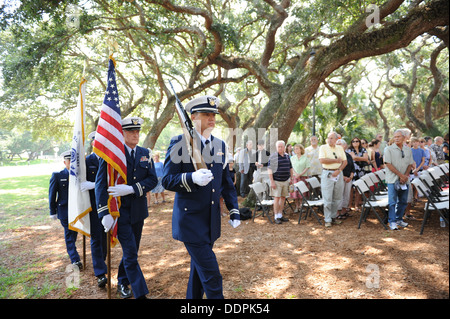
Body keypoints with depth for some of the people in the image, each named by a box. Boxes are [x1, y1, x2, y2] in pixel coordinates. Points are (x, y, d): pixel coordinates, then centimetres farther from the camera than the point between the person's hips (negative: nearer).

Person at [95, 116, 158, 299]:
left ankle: (122, 282, 39)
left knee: (132, 250, 16)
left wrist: (131, 189, -20)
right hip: (119, 211, -4)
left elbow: (153, 179, -3)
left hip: (138, 210, 5)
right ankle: (140, 293, 6)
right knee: (130, 253, -4)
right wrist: (105, 214, -19)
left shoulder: (145, 154, 5)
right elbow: (100, 184, -11)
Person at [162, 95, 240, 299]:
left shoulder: (220, 145, 9)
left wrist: (234, 211, 8)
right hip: (190, 220, -6)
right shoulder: (179, 143, -9)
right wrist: (192, 178, -30)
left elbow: (226, 182, 14)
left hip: (212, 221, 6)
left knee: (199, 267, 20)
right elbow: (167, 181, -12)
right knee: (211, 274, -3)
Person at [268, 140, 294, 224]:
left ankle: (280, 215, 19)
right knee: (277, 198, -5)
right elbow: (269, 169, -10)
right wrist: (272, 181, -15)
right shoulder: (273, 156, -7)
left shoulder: (287, 156, 10)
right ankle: (276, 217, 3)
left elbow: (290, 168, 19)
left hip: (286, 180, 5)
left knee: (283, 197, 9)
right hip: (277, 181, -5)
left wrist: (291, 178, 14)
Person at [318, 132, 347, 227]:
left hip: (338, 174, 4)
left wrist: (339, 170, -10)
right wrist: (336, 160, -8)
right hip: (327, 174, -4)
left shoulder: (340, 148, 12)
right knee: (327, 199, -3)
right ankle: (327, 220, 4)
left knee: (337, 198, 9)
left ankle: (333, 217, 22)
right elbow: (322, 160, -15)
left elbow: (345, 162, 7)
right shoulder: (323, 147, 0)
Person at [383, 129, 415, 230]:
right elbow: (388, 164, -10)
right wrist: (401, 175, -14)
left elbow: (410, 164, 9)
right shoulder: (388, 149, -4)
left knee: (403, 201, 11)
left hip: (405, 180, 5)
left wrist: (406, 175, -8)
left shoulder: (408, 150, 10)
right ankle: (392, 221, 2)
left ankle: (399, 219, 25)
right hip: (393, 179, -4)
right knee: (392, 202, -4)